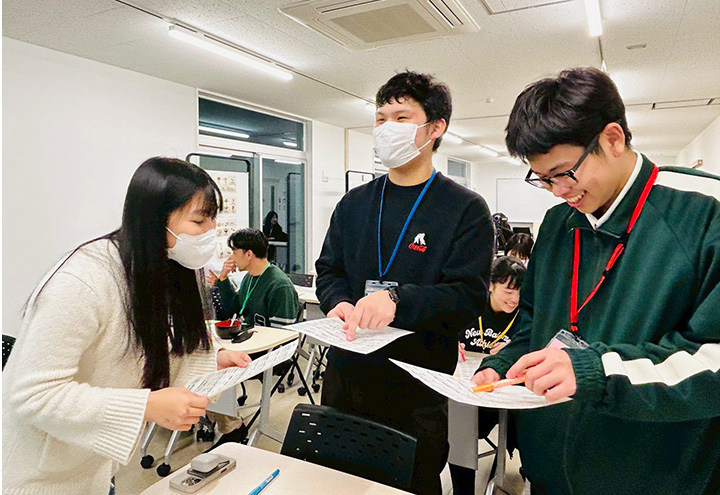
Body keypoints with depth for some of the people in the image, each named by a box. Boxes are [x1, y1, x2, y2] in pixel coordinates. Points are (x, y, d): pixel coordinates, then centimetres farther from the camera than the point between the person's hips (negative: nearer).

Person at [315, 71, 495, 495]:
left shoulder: (466, 210, -7)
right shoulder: (354, 204, 8)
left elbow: (469, 297, -14)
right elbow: (328, 270, 12)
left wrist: (397, 299, -28)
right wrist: (340, 303, -11)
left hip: (418, 386, -4)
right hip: (346, 374, 5)